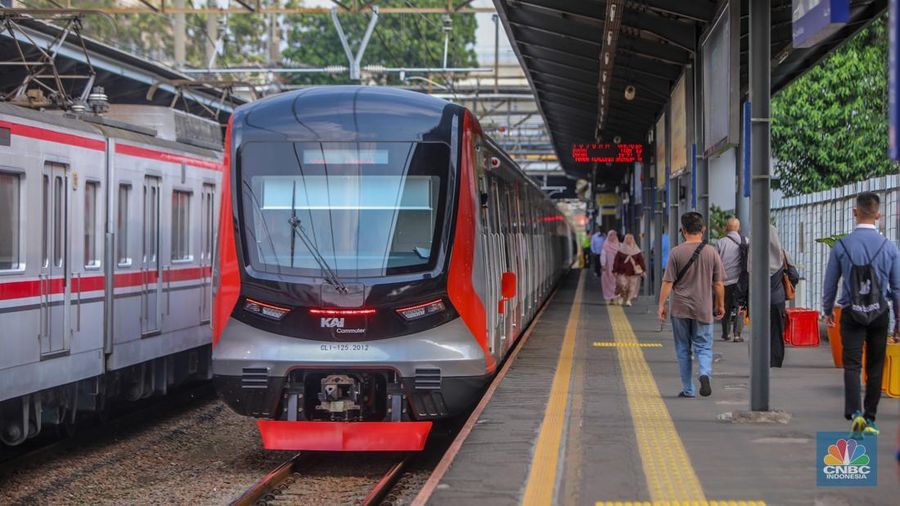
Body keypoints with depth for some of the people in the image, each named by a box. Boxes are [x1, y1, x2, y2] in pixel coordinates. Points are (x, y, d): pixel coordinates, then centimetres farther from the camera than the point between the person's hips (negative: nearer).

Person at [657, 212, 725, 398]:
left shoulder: (676, 252, -7)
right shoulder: (711, 252, -1)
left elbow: (668, 282, -7)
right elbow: (718, 283, 3)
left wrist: (661, 305, 0)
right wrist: (720, 305, 14)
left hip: (680, 309, -1)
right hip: (703, 309, 1)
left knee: (683, 349, 10)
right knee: (703, 347, 8)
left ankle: (688, 389, 13)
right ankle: (705, 373, -21)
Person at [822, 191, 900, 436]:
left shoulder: (841, 246, -6)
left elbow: (830, 283, 4)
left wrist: (827, 310, 21)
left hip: (851, 314, -1)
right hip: (880, 314, 1)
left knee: (852, 364, -3)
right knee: (875, 368, 11)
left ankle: (854, 412, -23)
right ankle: (870, 419, 16)